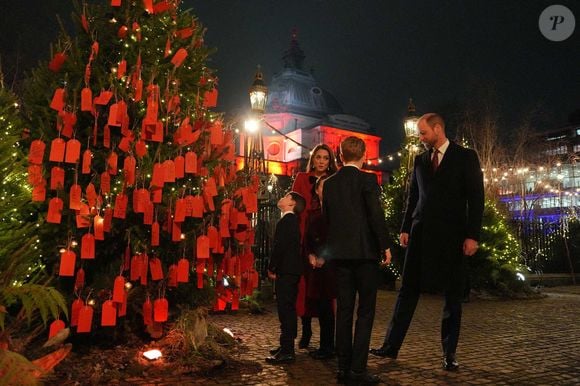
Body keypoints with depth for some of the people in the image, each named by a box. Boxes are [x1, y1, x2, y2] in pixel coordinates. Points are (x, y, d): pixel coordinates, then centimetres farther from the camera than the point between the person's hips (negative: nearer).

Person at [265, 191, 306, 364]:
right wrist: (275, 268, 15)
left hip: (286, 271, -10)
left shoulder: (286, 221, -13)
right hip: (290, 271, 10)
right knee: (287, 309, 15)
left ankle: (287, 351, -5)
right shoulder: (292, 220, 17)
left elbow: (280, 246, -19)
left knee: (286, 309, -8)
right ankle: (286, 346, 25)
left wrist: (272, 268, -10)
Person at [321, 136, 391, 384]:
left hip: (339, 252, 5)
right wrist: (385, 245, -4)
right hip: (365, 251, -5)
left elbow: (326, 218, 12)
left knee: (344, 310, 10)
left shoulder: (329, 183, 8)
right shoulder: (367, 180, -7)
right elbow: (376, 215, -12)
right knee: (365, 311, 2)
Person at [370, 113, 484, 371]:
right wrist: (405, 229, 7)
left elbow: (476, 198, -4)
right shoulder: (420, 160, 13)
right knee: (408, 290, 3)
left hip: (452, 234, -3)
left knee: (453, 295, 5)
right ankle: (391, 345, 8)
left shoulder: (465, 156, 1)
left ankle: (449, 353, 16)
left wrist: (472, 235, -11)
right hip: (421, 233, 3)